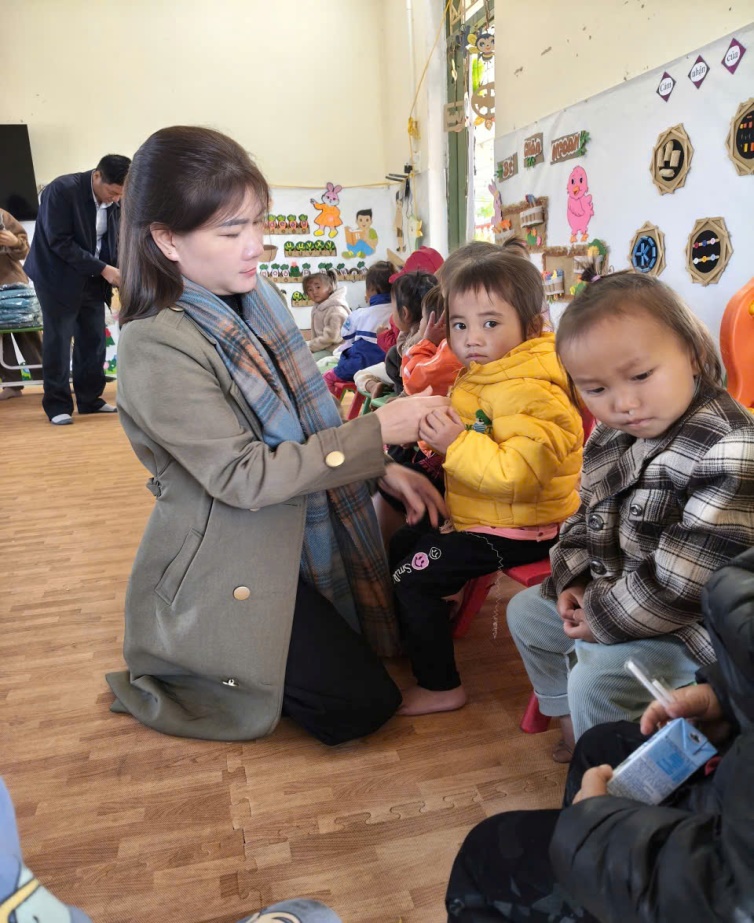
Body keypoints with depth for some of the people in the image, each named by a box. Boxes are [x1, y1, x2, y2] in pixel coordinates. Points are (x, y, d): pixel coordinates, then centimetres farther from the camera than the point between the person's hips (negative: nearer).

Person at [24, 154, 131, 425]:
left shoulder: (115, 201, 0)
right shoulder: (61, 190, -18)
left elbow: (114, 242, 7)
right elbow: (59, 242, -22)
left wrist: (119, 271, -14)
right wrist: (103, 269, -26)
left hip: (92, 281, 6)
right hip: (59, 277, -5)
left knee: (94, 340, 5)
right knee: (58, 340, -3)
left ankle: (90, 399, 16)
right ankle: (57, 404, 5)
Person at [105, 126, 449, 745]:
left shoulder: (255, 300, 1)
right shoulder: (155, 346, -24)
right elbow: (242, 476, -27)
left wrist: (382, 469, -4)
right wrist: (376, 432, -27)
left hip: (297, 542, 8)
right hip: (226, 575, -8)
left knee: (391, 631, 20)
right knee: (364, 703, -3)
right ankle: (184, 670, 12)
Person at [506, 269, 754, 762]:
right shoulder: (611, 437, -2)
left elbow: (681, 581, -30)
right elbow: (587, 516, 11)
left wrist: (603, 618, -20)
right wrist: (573, 580, -3)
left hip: (687, 628, -9)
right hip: (608, 597, 9)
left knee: (597, 679, -25)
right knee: (526, 610, 18)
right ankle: (573, 728, 32)